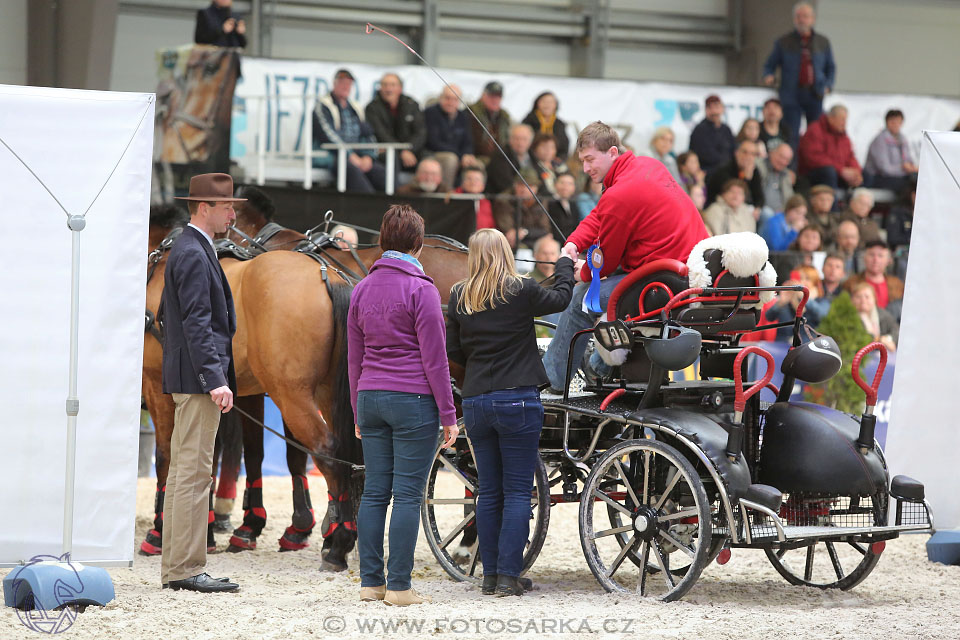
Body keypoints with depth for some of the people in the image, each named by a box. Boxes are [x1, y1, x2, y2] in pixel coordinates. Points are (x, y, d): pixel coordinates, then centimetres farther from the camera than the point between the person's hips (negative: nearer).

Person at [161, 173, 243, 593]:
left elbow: (166, 314, 25)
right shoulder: (194, 255, -14)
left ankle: (175, 568, 15)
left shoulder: (189, 250, 18)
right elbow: (196, 323, -21)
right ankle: (186, 569, -9)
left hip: (185, 379, 11)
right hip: (197, 379, -11)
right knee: (194, 472, -10)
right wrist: (215, 380, -26)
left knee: (184, 472, 12)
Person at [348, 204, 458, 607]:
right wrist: (448, 415, -4)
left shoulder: (362, 290, 10)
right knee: (408, 494, -3)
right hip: (413, 400, -6)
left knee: (374, 492, 9)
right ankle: (399, 586, -3)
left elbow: (354, 357, 15)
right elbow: (434, 358, -9)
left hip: (371, 397, 6)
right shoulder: (420, 289, -8)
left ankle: (370, 581, 10)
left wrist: (359, 412, 22)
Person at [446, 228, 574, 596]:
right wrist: (566, 263, 26)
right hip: (517, 400, -4)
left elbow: (453, 350, 8)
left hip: (475, 401, 4)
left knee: (489, 492, 11)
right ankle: (508, 576, -4)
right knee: (517, 492, 0)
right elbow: (560, 298, 9)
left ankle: (490, 575, 13)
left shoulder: (458, 298, 2)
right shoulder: (521, 292, -9)